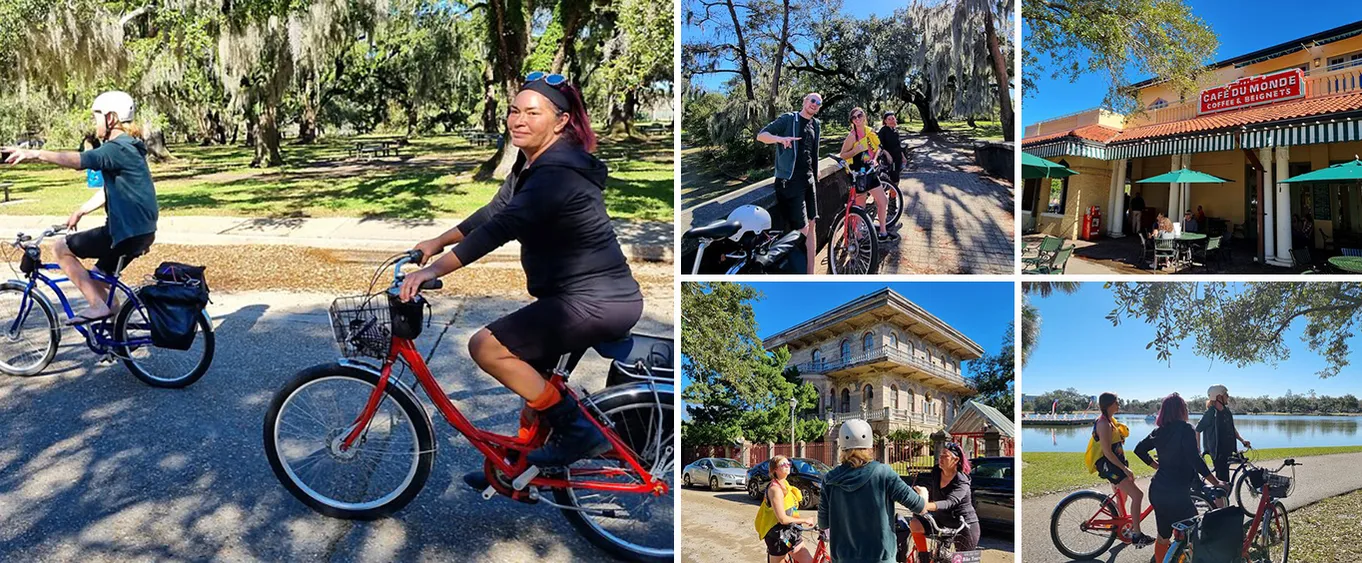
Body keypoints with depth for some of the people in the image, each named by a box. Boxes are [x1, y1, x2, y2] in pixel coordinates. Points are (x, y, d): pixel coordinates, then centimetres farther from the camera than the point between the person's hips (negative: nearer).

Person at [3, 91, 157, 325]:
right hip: (139, 231, 10)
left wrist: (36, 154, -38)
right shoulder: (125, 148, 19)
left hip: (127, 232, -10)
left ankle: (97, 306, -3)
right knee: (98, 280, 20)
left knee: (62, 248, 0)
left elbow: (79, 160, -32)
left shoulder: (119, 149, -15)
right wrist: (79, 212, 21)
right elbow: (108, 191, 25)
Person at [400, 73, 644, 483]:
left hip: (596, 302, -11)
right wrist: (437, 242, 16)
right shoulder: (532, 163, 11)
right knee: (533, 378, 20)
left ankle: (576, 431, -5)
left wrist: (434, 270, -31)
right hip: (591, 298, 11)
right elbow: (493, 212, 18)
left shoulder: (558, 172, -21)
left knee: (486, 346, -13)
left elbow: (501, 227, -29)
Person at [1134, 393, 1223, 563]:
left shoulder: (1159, 431, 9)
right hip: (1176, 493, -7)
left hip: (1157, 490, 7)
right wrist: (1216, 483, -15)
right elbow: (1195, 460, -20)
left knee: (1163, 537, 18)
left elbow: (1139, 450, 19)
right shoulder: (1185, 429, -12)